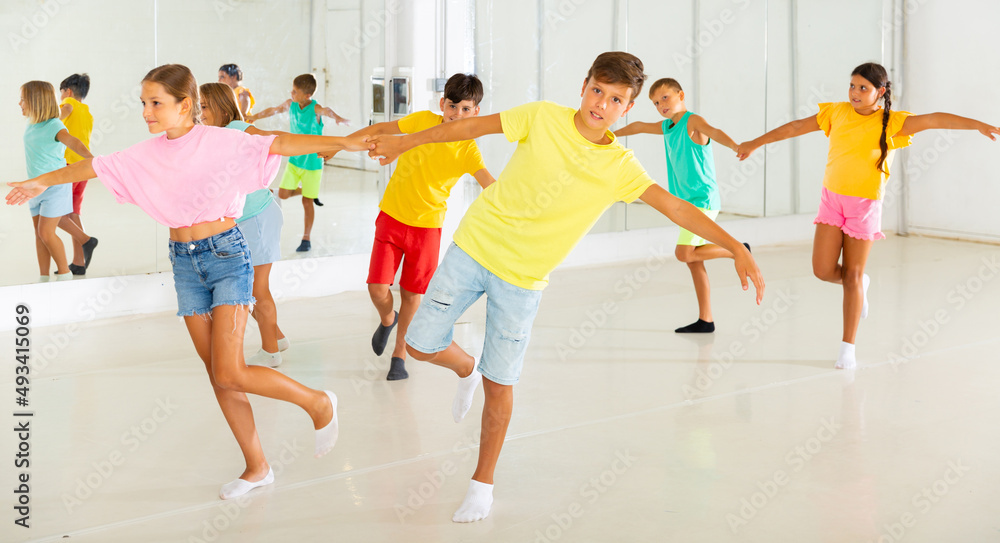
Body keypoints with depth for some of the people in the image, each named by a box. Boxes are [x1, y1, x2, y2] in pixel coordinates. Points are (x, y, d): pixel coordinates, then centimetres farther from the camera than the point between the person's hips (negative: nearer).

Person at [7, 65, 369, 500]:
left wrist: (342, 143, -30)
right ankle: (257, 468, 18)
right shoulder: (147, 154, 5)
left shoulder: (219, 141, -11)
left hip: (225, 253, -6)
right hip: (184, 261, 6)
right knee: (218, 375, 7)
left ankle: (318, 402, 7)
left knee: (230, 374, -14)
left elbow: (280, 145, -20)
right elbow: (96, 167, 16)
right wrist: (42, 182, 25)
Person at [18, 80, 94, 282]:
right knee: (39, 233, 9)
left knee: (46, 232, -10)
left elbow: (71, 141, -37)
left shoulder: (53, 126, -20)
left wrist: (91, 158, -53)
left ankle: (65, 273, 5)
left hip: (55, 186, -8)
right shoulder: (30, 125, 5)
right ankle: (43, 278, 16)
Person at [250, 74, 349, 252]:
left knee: (307, 201, 1)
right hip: (294, 159, 5)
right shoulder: (290, 104, -4)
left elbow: (327, 111, -45)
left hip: (312, 161, -5)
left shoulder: (315, 109, -22)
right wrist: (255, 117, 26)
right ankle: (304, 190, 32)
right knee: (283, 194, -1)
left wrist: (338, 118, -68)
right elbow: (274, 110, 14)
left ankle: (306, 239, 15)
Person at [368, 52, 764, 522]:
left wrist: (736, 248, -22)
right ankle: (466, 368, 38)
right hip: (474, 245, 1)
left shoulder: (620, 168, -8)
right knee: (421, 344, 2)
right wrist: (404, 143, 10)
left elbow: (677, 208, -12)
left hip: (524, 279, -1)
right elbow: (472, 126, 2)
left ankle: (483, 483, 20)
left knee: (499, 384, 0)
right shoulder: (543, 117, -7)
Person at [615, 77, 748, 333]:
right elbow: (639, 127, 33)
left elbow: (713, 131, -31)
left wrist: (736, 146, -50)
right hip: (687, 202, 8)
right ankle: (705, 320, 11)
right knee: (693, 260, 7)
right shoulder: (667, 127, 14)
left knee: (684, 253, -19)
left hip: (703, 200, -8)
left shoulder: (692, 121, -10)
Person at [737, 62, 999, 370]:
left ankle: (848, 348, 10)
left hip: (865, 204, -3)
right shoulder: (837, 113, 2)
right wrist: (756, 143, 15)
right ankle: (860, 285, 30)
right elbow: (795, 127, 9)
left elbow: (933, 120, -19)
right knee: (823, 270, -6)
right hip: (832, 197, 3)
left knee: (852, 275, -1)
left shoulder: (892, 123, -8)